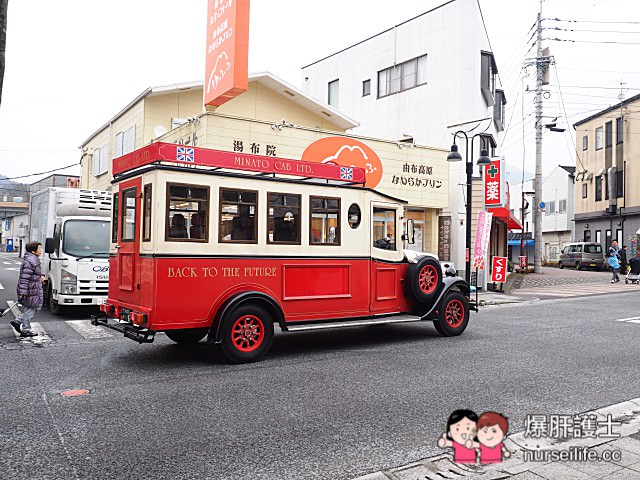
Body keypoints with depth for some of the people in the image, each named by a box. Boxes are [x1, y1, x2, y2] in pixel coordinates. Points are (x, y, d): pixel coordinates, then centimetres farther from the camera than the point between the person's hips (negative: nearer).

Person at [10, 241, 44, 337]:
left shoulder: (34, 260, 14)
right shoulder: (30, 261, -20)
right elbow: (25, 277, -23)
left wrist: (40, 276, 9)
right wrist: (23, 292, -25)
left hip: (35, 289, 10)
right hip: (30, 290, -10)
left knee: (36, 308, 17)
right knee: (30, 310, 1)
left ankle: (17, 322, 23)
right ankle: (26, 331, 13)